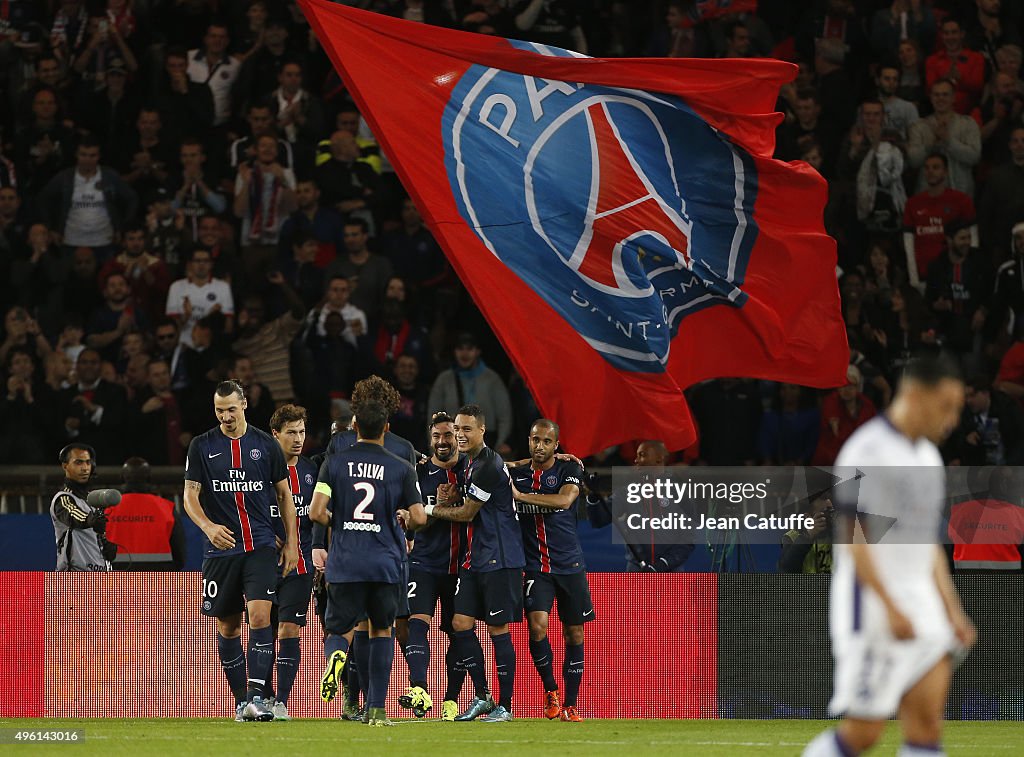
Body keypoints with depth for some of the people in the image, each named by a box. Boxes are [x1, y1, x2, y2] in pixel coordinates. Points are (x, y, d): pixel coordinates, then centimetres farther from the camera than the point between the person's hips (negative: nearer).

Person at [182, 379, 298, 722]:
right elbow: (190, 495, 0)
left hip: (260, 546, -1)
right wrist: (208, 526, -20)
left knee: (260, 616, -17)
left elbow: (284, 494, 12)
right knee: (227, 626, 5)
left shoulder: (266, 445, 4)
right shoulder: (202, 446, 2)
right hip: (221, 549, 1)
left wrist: (291, 542, 6)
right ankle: (240, 700, 16)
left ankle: (257, 695, -20)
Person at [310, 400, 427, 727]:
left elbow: (316, 512, -6)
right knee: (382, 630, 16)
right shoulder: (401, 469, 0)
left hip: (344, 564, 0)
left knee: (339, 630, 9)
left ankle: (336, 656, -30)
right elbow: (419, 517, -2)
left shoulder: (334, 463, 1)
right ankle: (377, 709, 11)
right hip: (386, 564, 0)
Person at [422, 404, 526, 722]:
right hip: (476, 557, 9)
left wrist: (433, 510, 3)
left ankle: (504, 705, 2)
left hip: (500, 558, -9)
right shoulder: (470, 462, 14)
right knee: (461, 623, 4)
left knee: (498, 629, -4)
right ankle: (482, 697, 13)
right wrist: (450, 499, 1)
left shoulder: (489, 465, -17)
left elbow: (467, 514, -12)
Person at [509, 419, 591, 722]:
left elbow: (565, 500, -22)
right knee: (537, 624, -19)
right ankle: (550, 689, 3)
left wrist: (520, 495, -21)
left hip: (570, 565, -1)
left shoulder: (569, 469, -3)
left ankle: (570, 705, 13)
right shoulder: (516, 474, 7)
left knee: (574, 634, 3)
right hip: (536, 568, 1)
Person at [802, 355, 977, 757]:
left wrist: (953, 612, 17)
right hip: (872, 606, -8)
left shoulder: (928, 456, 16)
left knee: (927, 724, -2)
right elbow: (853, 539, -17)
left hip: (921, 605, 8)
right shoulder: (867, 452, -12)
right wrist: (891, 609, -22)